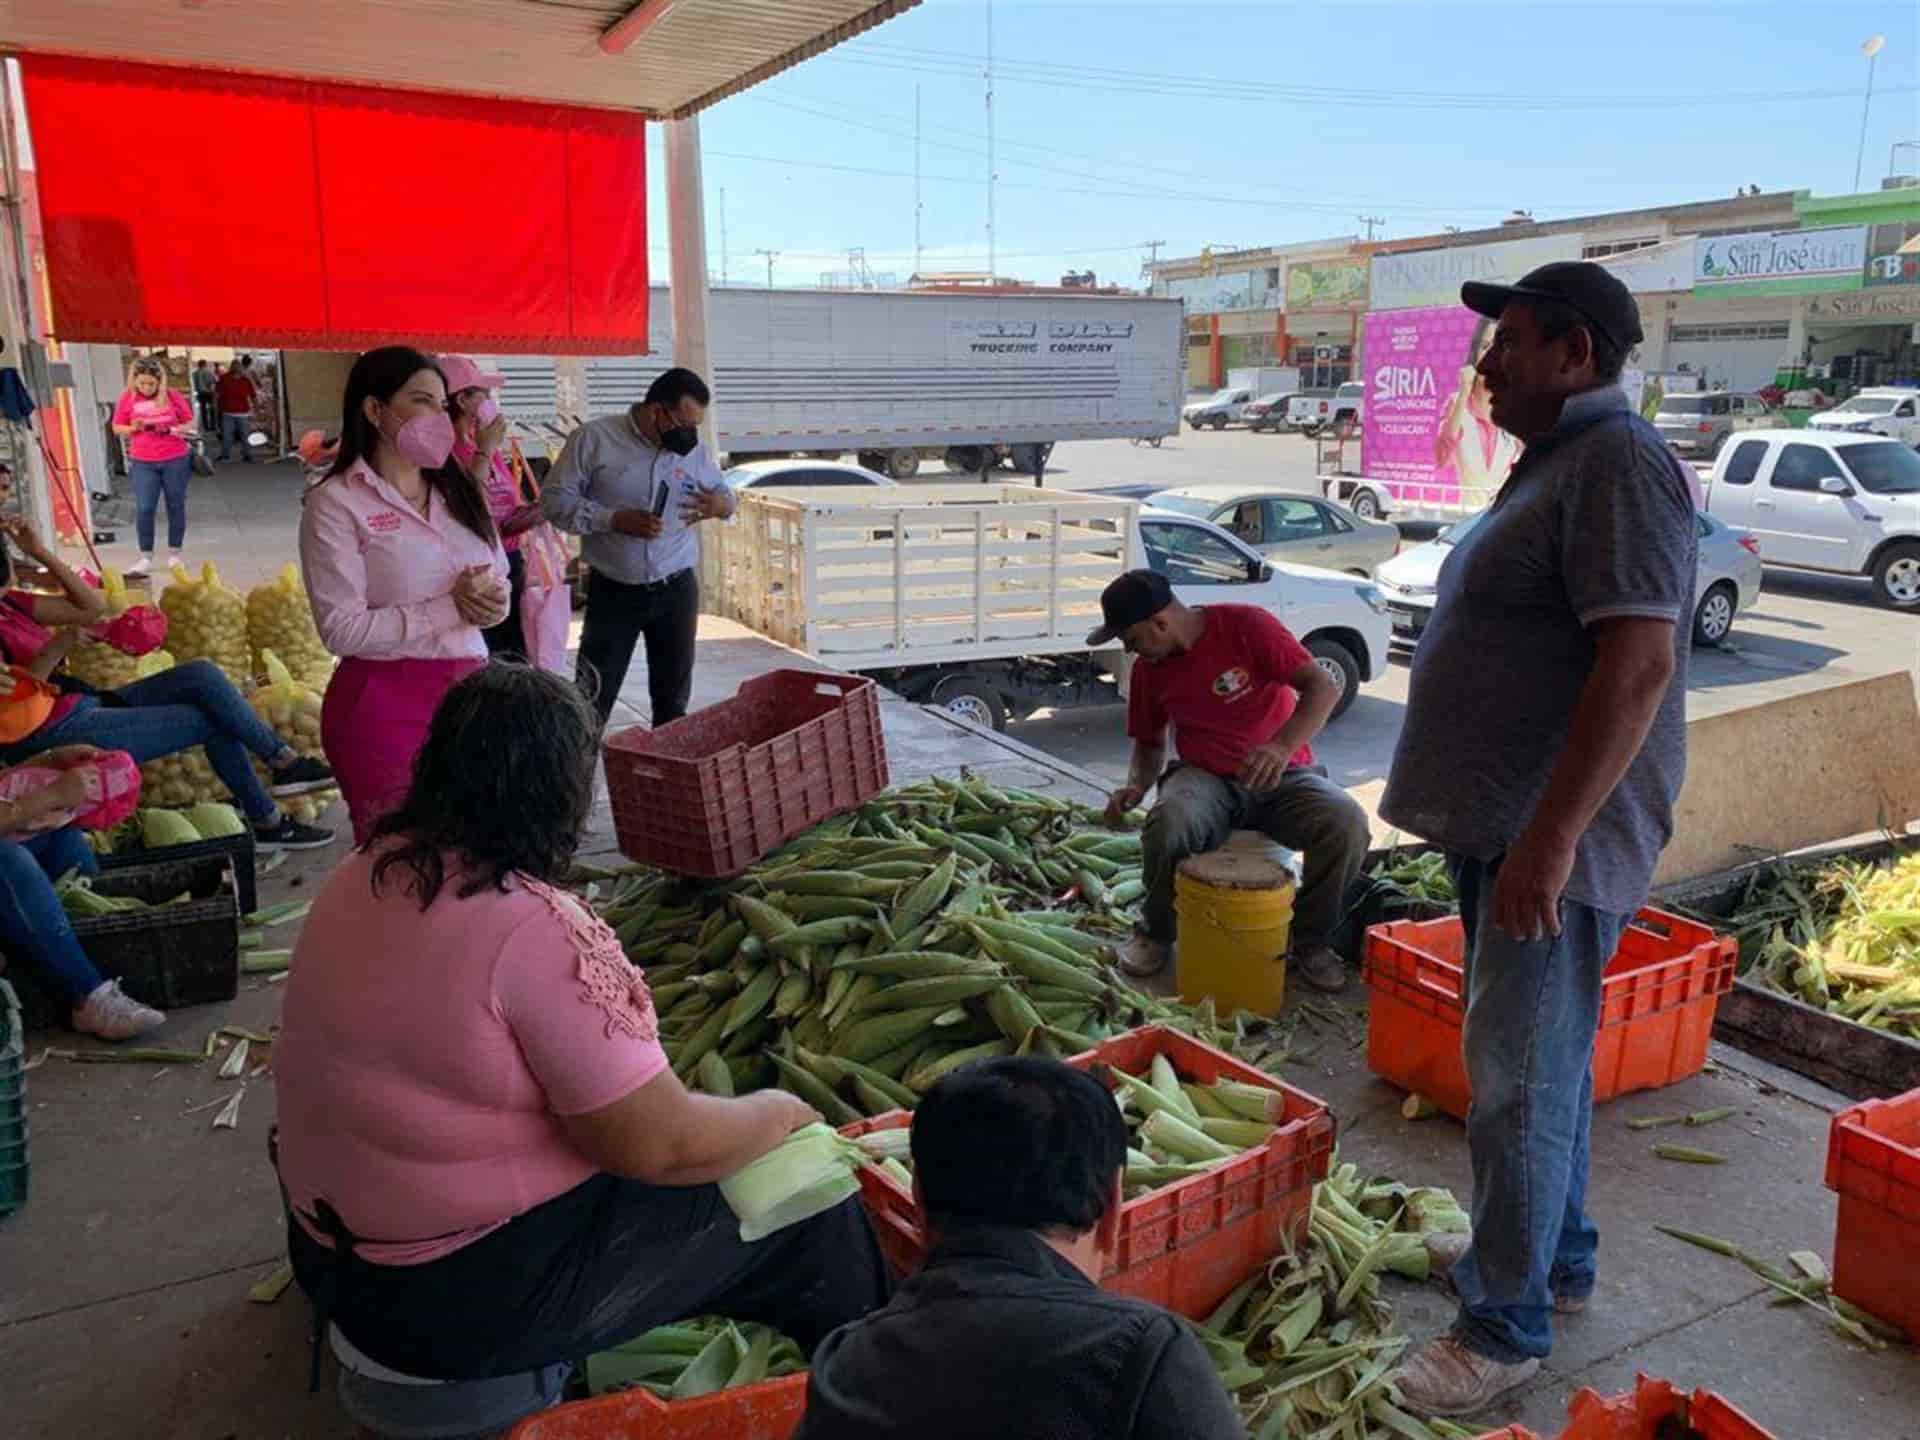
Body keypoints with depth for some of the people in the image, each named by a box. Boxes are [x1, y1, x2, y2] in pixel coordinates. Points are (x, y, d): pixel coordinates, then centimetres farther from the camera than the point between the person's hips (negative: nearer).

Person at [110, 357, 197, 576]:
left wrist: (173, 430, -13)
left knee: (175, 506, 7)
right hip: (143, 463, 0)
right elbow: (117, 428, 8)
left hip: (175, 460, 0)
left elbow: (189, 423, 7)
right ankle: (146, 556, 3)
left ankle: (174, 553, 19)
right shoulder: (127, 398, 1)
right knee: (144, 508, -5)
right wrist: (134, 428, -12)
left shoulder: (172, 395, -1)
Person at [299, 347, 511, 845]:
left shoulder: (458, 490, 11)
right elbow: (342, 630, -15)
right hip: (387, 703, -5)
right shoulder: (337, 503, -8)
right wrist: (448, 608, -18)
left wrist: (490, 601, -9)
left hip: (468, 690, 5)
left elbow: (500, 584, 15)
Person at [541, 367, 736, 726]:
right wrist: (616, 519, -21)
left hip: (676, 591, 3)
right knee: (593, 700, -1)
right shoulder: (595, 438, -9)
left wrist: (722, 504, -10)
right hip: (613, 592, -3)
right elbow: (556, 499, -9)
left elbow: (724, 491, 16)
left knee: (673, 701, 13)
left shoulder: (693, 449, 2)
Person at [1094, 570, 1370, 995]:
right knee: (1167, 822, -33)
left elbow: (1323, 686, -19)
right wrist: (1136, 786, -7)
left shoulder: (1247, 625, -14)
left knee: (1347, 823, -31)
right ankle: (1157, 931, -6)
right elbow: (1149, 742, 15)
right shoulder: (1148, 669, 2)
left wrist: (1283, 744, -37)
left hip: (1282, 777, -1)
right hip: (1206, 780, 2)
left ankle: (1312, 941, -5)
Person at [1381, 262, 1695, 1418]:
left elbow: (1639, 662, -25)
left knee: (1522, 1079, -2)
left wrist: (1550, 838, -28)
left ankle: (1508, 1326, 13)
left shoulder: (1620, 464, -16)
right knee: (1540, 1058, 20)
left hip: (1555, 838, -10)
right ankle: (1556, 1256, 37)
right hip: (1502, 824, 10)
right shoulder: (1556, 462, 16)